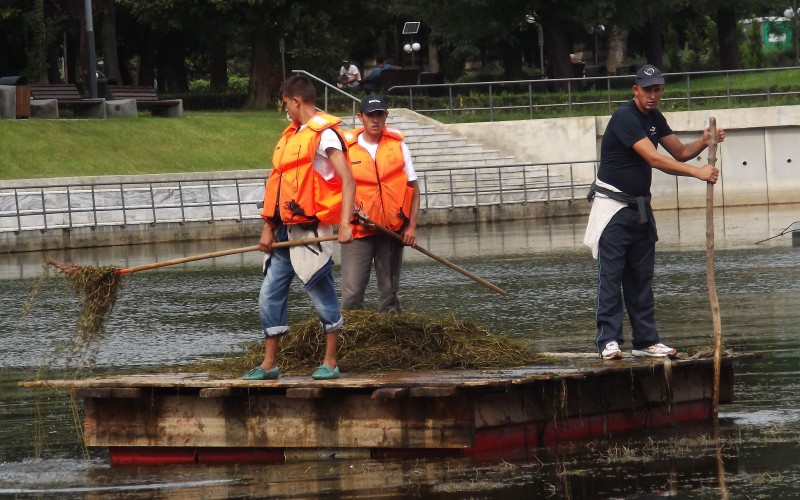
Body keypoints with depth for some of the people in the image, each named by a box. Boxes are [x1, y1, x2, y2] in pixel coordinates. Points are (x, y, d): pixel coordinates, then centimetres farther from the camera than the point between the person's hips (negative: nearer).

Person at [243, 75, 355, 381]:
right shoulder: (291, 135, 17)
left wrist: (344, 224, -27)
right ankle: (269, 364, 12)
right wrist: (268, 228, 11)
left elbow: (347, 181, -18)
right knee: (270, 295, 7)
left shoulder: (324, 134, -10)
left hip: (312, 230, -9)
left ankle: (330, 363, 8)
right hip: (285, 231, 9)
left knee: (322, 294, 0)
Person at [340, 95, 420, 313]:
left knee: (389, 290, 9)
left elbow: (414, 188, 6)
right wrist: (354, 211, -13)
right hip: (358, 229, -2)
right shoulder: (347, 148, -1)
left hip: (392, 229, 2)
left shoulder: (397, 145, 4)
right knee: (351, 293, -10)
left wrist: (411, 226, -2)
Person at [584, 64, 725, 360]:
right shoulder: (625, 118, -19)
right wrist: (697, 173, -31)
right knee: (611, 274, -10)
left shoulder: (654, 118, 9)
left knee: (641, 277, 8)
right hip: (613, 206, -8)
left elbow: (680, 152, 13)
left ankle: (646, 341, 10)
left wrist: (703, 142, -7)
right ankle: (608, 341, -12)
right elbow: (655, 160, -26)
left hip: (640, 207, 8)